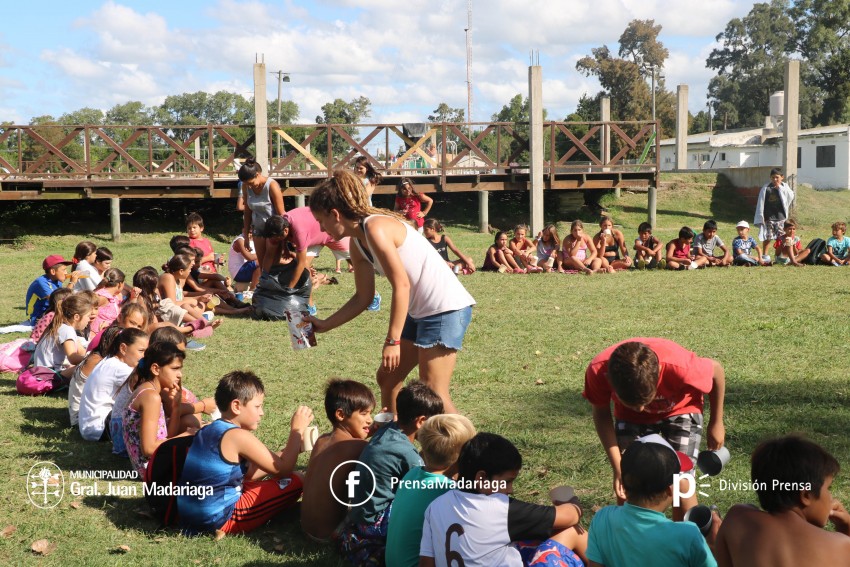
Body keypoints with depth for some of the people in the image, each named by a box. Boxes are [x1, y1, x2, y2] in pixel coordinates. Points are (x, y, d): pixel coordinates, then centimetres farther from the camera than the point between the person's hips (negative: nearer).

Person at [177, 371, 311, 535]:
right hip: (221, 521, -9)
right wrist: (296, 430, -1)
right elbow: (283, 469, -11)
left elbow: (250, 473, 16)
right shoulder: (238, 436, -17)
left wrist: (286, 451, 13)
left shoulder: (208, 431, 10)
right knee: (294, 483, -5)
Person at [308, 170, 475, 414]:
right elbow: (363, 297, 18)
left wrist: (392, 340, -19)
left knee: (432, 394, -9)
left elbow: (401, 286, -21)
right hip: (420, 311, 10)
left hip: (446, 308, -10)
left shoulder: (376, 228, -19)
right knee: (387, 378, 15)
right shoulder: (357, 243, 10)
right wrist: (324, 325, 18)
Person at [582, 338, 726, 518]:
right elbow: (601, 414, -14)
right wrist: (618, 468, -21)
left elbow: (716, 371, -18)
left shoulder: (678, 366, -42)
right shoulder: (598, 371, -36)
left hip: (680, 411, -1)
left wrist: (716, 423, -5)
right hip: (629, 417, 1)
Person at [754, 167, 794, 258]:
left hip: (780, 216, 2)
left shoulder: (784, 187, 6)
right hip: (769, 217, -1)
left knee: (781, 237, 1)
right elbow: (761, 202, -2)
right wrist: (761, 217, -6)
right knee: (767, 237, 3)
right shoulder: (766, 188, -1)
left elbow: (791, 197, -10)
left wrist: (780, 188, -10)